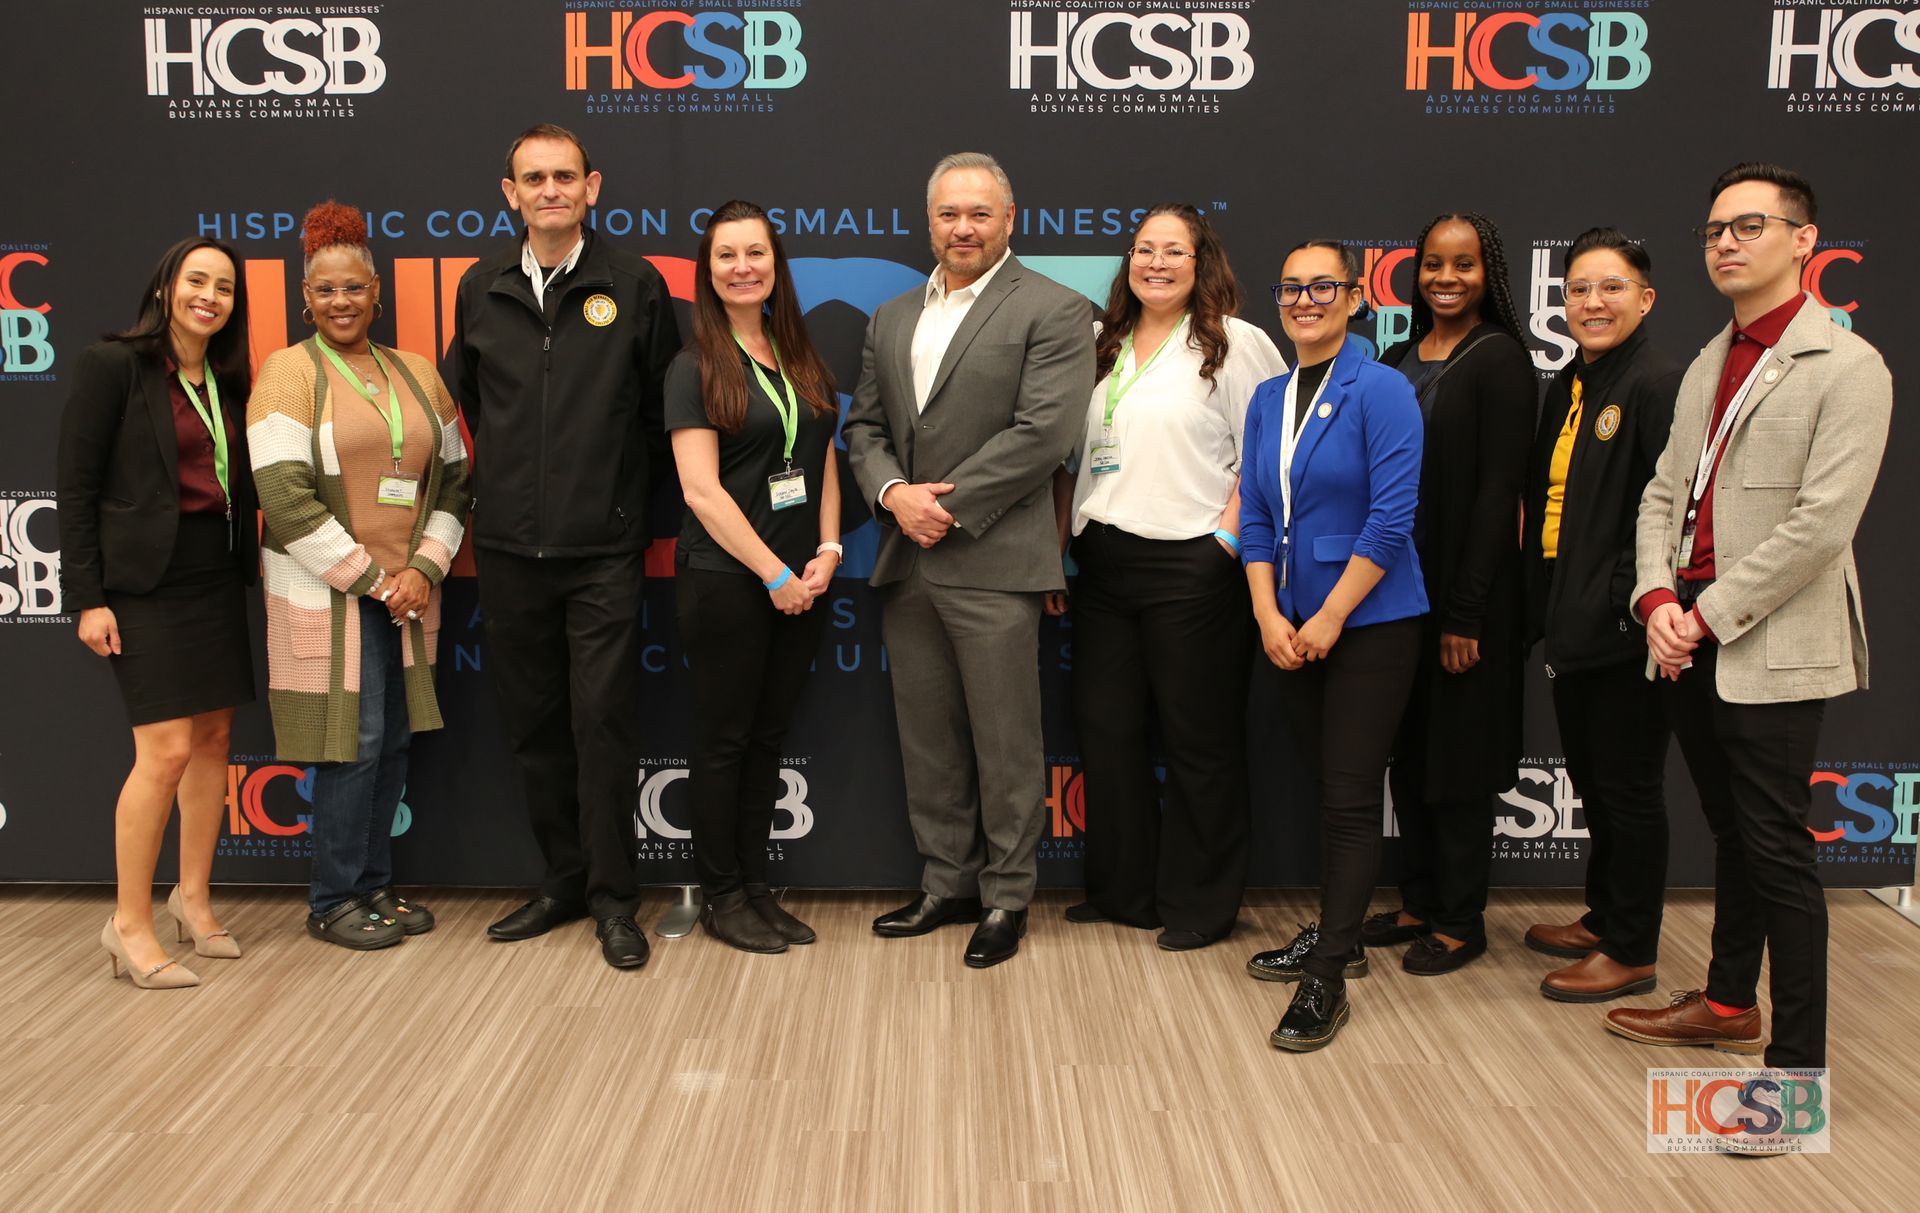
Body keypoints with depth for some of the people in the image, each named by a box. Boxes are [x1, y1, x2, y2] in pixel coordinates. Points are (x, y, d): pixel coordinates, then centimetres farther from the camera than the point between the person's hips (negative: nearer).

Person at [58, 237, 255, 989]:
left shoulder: (227, 382, 11)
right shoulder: (113, 365, -6)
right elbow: (76, 487, -8)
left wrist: (244, 565, 4)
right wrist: (87, 596, -12)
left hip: (216, 580, 6)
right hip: (144, 582, -6)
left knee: (214, 737, 8)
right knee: (166, 750, -9)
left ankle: (193, 898, 23)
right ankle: (130, 923, 4)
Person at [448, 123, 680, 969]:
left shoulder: (634, 286, 0)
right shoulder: (481, 290, 8)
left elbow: (663, 404, 6)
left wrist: (624, 486, 5)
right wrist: (506, 476, 13)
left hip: (602, 549, -3)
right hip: (508, 547, 4)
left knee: (604, 723, -4)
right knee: (533, 723, 10)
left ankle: (613, 898, 8)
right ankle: (562, 880, 25)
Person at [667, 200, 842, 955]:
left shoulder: (801, 359, 11)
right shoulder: (696, 367, -5)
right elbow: (702, 490, -12)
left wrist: (827, 551, -2)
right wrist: (775, 575, -13)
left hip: (799, 582, 5)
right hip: (725, 580, -5)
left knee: (768, 738, 12)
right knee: (724, 741, 4)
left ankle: (756, 887, 22)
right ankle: (722, 898, 16)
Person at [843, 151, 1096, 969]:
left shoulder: (1053, 311, -3)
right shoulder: (891, 319, 18)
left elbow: (1043, 432, -14)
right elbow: (864, 426, 14)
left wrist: (949, 507, -14)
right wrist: (894, 494, -6)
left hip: (993, 563, -6)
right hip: (906, 564, 6)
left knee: (1005, 744, 2)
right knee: (927, 741, 13)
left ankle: (1006, 898, 16)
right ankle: (948, 885, 26)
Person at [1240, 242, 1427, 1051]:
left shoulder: (1381, 392, -10)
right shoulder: (1268, 399, 8)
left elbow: (1391, 518, -15)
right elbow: (1255, 516, 8)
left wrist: (1328, 619, -14)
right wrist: (1269, 616, -3)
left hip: (1368, 622, -6)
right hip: (1290, 628, 6)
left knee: (1350, 797, -3)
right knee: (1322, 785, 15)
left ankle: (1327, 981, 2)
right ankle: (1336, 935, 30)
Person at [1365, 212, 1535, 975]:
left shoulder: (1499, 359, -9)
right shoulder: (1398, 361, 11)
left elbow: (1498, 490, -14)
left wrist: (1466, 612, -17)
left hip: (1463, 590, -6)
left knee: (1456, 755, 4)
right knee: (1407, 753, 13)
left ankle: (1462, 920, 18)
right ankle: (1419, 902, 27)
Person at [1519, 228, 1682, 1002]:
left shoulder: (1658, 384, -13)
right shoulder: (1567, 387, 13)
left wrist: (1628, 603, -19)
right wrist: (1541, 605, 10)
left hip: (1622, 630, -8)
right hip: (1569, 622, 8)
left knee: (1627, 786, 4)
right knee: (1592, 781, 19)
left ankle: (1631, 952, 18)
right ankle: (1602, 918, 36)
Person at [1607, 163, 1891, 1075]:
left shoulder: (1846, 368, -8)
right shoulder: (1707, 365, 15)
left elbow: (1822, 524, -17)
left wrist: (1710, 615, -15)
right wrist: (1657, 598, -4)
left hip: (1770, 648, -7)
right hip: (1690, 640, 7)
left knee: (1777, 848, -2)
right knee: (1731, 832, 19)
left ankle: (1797, 1061, 8)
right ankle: (1729, 1003, 34)